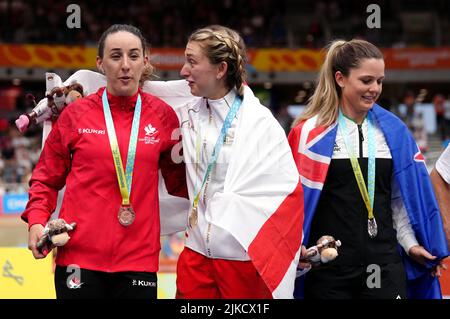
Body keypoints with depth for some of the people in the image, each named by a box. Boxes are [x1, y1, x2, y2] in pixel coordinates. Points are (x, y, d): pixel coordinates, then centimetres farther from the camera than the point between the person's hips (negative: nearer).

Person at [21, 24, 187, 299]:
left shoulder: (163, 115, 5)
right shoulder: (76, 114, 2)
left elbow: (178, 180, 14)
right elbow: (47, 178, 10)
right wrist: (37, 221, -4)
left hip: (139, 258, 1)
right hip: (79, 258, -1)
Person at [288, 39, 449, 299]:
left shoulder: (394, 130, 10)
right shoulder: (311, 132, -2)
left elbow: (401, 196, 16)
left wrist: (410, 243, 9)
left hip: (384, 265, 3)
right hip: (327, 266, -2)